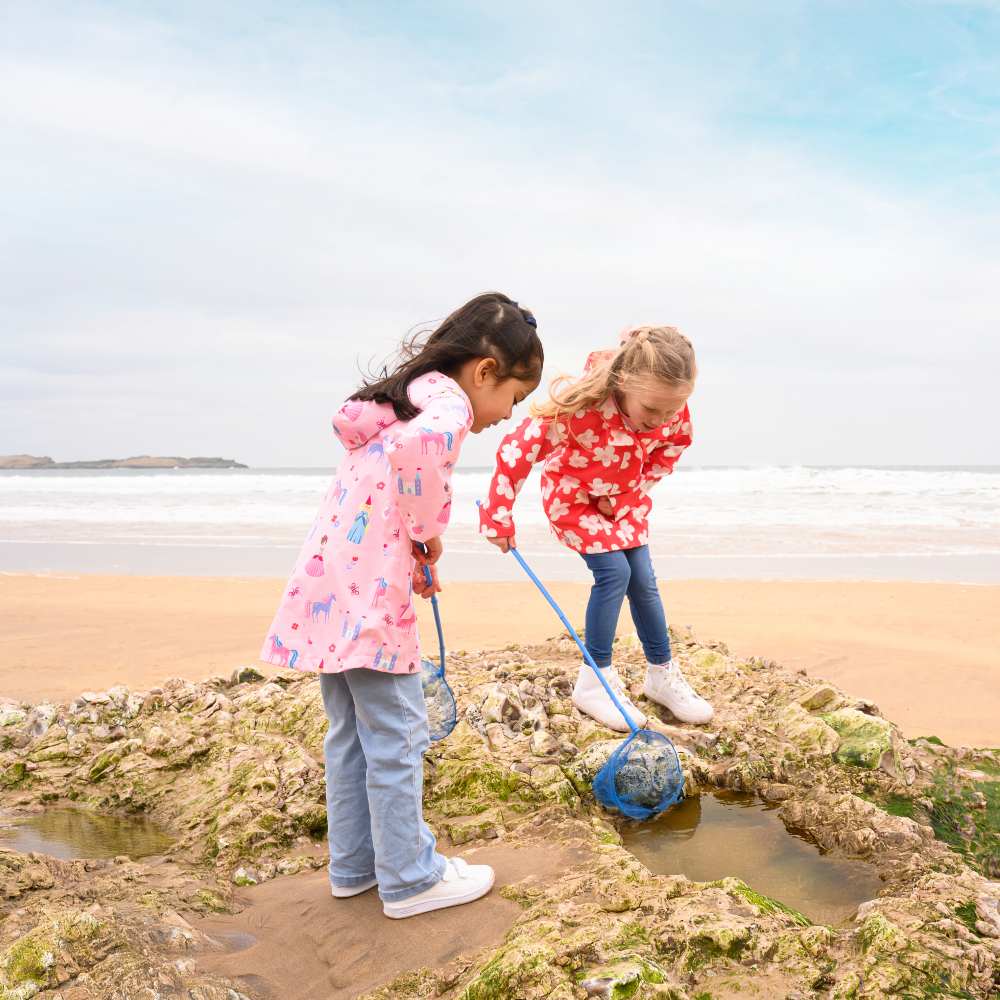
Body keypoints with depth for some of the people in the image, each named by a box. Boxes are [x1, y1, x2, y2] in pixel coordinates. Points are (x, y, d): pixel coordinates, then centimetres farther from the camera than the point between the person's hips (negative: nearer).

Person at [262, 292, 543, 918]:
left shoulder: (406, 400, 21)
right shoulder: (448, 403, -10)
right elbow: (417, 447, -34)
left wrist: (418, 554, 15)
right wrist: (430, 531, -19)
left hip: (328, 593, 10)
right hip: (370, 598, -10)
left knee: (353, 736, 18)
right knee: (397, 741, 2)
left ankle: (354, 865, 31)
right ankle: (410, 879, 15)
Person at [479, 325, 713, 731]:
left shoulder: (671, 410, -25)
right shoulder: (579, 407, -41)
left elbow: (672, 447, -1)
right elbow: (518, 450, -33)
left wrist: (629, 495, -7)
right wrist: (499, 516, -26)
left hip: (626, 498, 5)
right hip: (574, 497, -5)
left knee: (643, 579, 2)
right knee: (614, 571, -17)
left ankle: (662, 675, 21)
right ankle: (594, 681, -2)